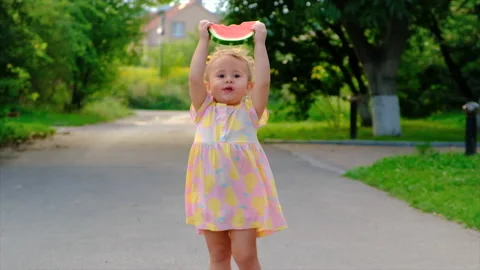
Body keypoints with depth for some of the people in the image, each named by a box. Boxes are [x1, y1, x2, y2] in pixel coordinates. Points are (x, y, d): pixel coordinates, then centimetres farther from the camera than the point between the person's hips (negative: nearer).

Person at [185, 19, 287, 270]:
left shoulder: (249, 111, 1)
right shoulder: (205, 111, 5)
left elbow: (263, 82, -11)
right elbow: (194, 78, -6)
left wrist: (259, 42, -9)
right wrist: (204, 40, -4)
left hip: (243, 195, -2)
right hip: (210, 196, 2)